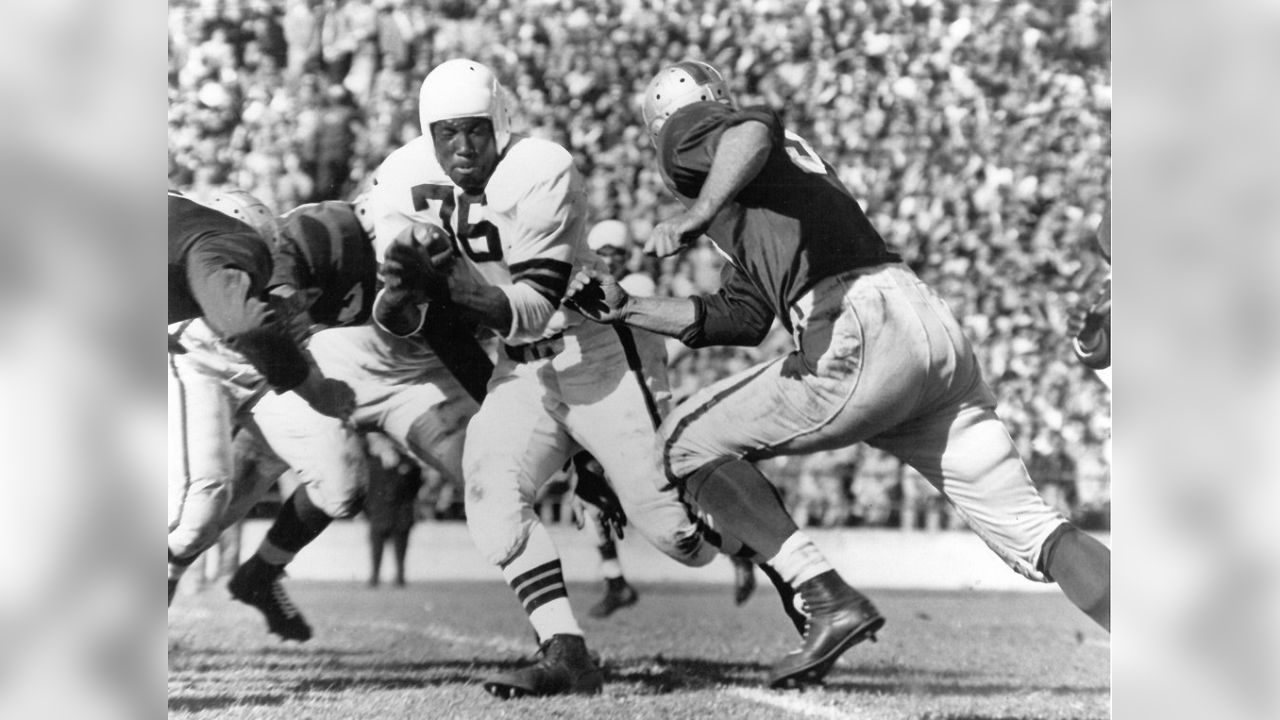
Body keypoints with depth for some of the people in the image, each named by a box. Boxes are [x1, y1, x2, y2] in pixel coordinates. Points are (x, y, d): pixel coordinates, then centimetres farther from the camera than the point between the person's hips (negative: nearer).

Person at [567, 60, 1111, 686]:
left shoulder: (688, 131, 11)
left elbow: (755, 129, -15)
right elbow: (741, 319, 33)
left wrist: (694, 219, -18)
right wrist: (626, 309, 35)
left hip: (858, 336, -8)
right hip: (935, 329, 8)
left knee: (686, 440, 9)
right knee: (1029, 532, 5)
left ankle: (831, 603, -2)